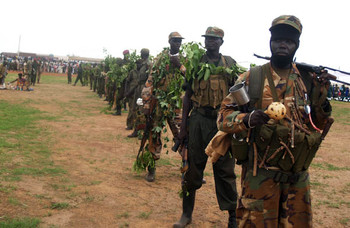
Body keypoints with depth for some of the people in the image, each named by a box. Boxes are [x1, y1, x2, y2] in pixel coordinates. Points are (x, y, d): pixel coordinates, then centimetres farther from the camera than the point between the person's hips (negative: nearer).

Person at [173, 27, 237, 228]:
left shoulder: (230, 64, 6)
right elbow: (188, 95, 9)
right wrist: (183, 126, 4)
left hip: (223, 121, -1)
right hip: (199, 119, 1)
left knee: (225, 169, 5)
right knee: (193, 167, 7)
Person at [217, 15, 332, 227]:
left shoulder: (309, 80, 6)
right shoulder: (251, 78, -3)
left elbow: (315, 125, 15)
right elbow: (224, 116, -5)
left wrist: (322, 104, -6)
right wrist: (247, 119, -25)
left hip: (298, 176, 4)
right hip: (260, 175, -3)